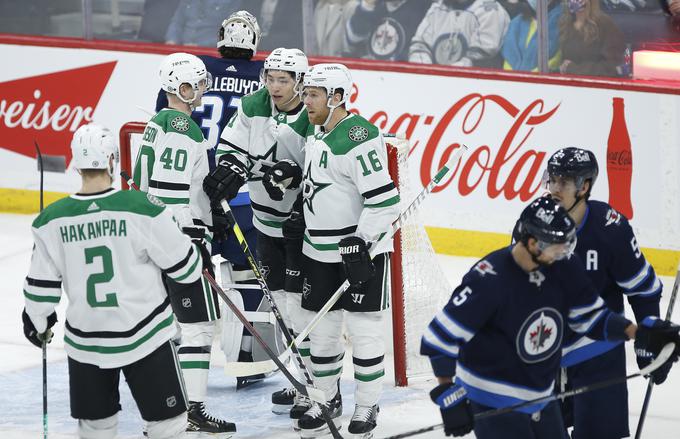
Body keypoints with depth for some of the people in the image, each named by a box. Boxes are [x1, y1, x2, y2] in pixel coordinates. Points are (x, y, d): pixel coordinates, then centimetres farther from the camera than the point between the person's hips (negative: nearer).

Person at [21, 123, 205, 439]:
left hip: (85, 342, 3)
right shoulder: (141, 209, -17)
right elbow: (183, 266, -8)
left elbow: (41, 286, 2)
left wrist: (37, 321, 21)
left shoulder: (53, 220, -8)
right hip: (144, 337, -3)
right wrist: (199, 254, 14)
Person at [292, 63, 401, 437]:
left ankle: (367, 407, 10)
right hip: (320, 251, 8)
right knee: (322, 329, 11)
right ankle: (328, 399, 25)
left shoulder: (358, 138, -20)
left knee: (363, 329, -1)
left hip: (361, 250, -8)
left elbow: (384, 200, -24)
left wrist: (360, 244, -26)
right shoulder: (317, 133, 10)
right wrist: (299, 221, 21)